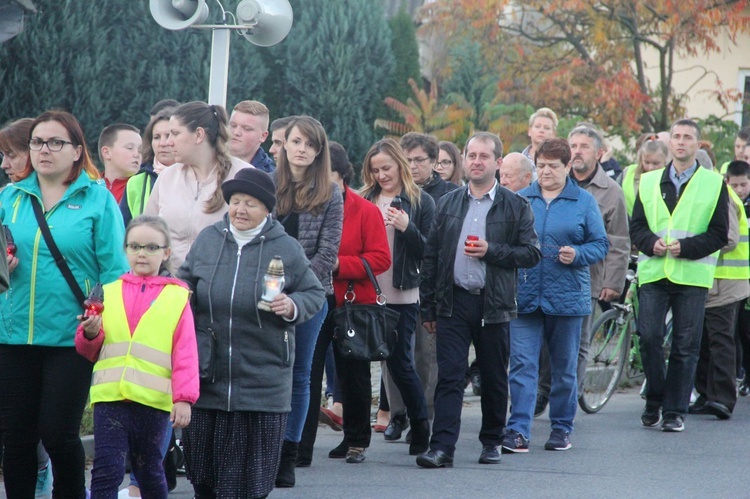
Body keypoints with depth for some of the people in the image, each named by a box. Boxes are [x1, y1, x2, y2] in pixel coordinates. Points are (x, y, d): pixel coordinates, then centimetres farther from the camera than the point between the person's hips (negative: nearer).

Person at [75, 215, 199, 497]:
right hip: (110, 398, 1)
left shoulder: (176, 297, 5)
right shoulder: (108, 293, 12)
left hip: (154, 400, -1)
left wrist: (183, 397, -9)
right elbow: (89, 350, 14)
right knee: (106, 471, -6)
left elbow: (185, 354, 0)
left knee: (149, 469, 13)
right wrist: (90, 333, -8)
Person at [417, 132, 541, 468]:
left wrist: (491, 251, -14)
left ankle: (491, 441, 23)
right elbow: (431, 257, 12)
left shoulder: (515, 207, 3)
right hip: (453, 302, 1)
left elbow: (532, 253, -1)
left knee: (494, 378, 7)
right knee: (449, 377, -7)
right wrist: (429, 308, 7)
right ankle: (442, 447, -12)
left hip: (493, 304, -1)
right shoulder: (447, 204, 11)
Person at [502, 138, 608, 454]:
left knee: (565, 368, 8)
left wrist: (577, 255, -14)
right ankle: (518, 430, -11)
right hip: (524, 296, 1)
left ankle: (561, 428, 19)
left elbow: (600, 245, 4)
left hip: (566, 296, -1)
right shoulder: (521, 199, 9)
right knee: (522, 364, -8)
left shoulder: (584, 202, 4)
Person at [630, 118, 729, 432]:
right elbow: (636, 227, 11)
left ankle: (675, 412, 6)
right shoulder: (649, 182, 13)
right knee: (649, 337, -8)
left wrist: (685, 247, -14)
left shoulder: (714, 184, 5)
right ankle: (654, 402, 10)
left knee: (686, 346, -1)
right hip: (653, 273, 2)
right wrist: (651, 242, -10)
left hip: (692, 275, -2)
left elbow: (719, 235, 0)